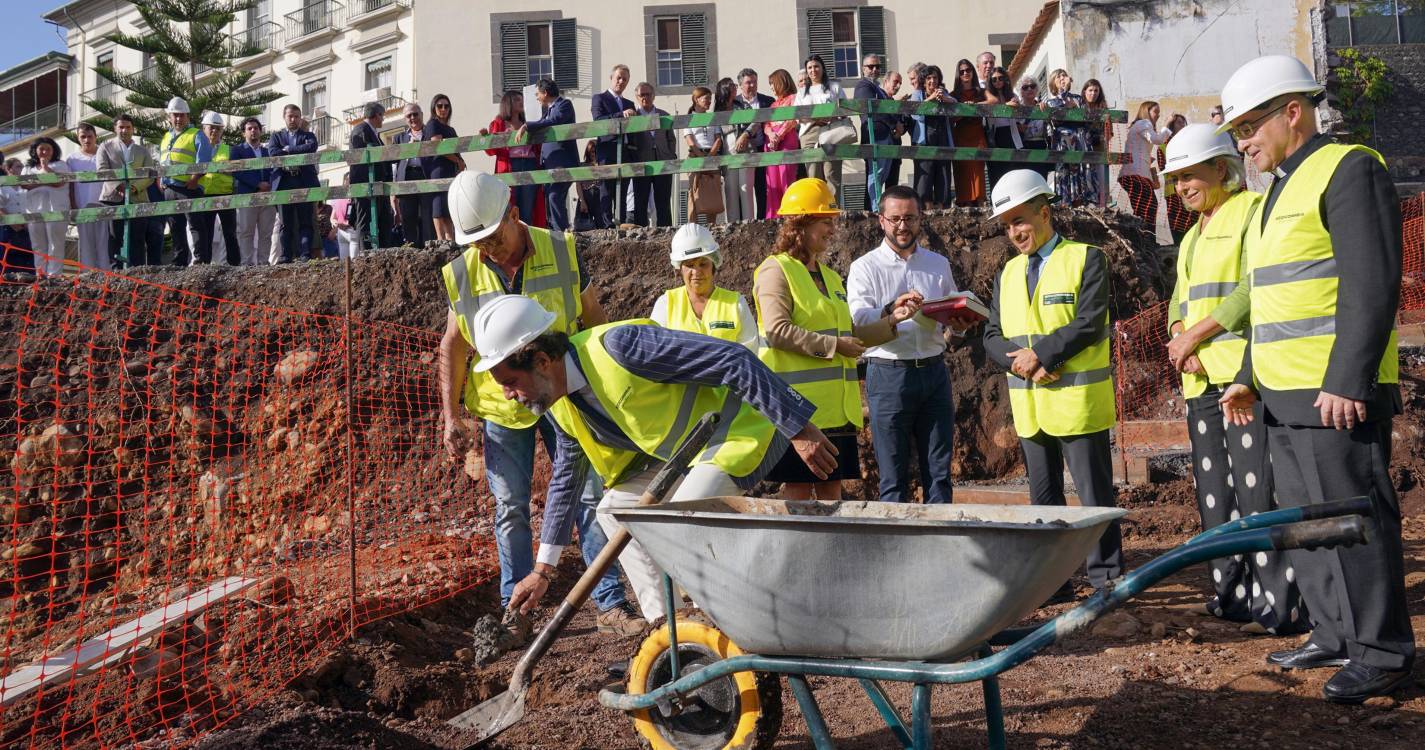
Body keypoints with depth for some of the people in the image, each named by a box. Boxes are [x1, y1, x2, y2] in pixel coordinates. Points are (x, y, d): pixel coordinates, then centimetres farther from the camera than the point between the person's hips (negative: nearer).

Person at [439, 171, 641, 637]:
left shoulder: (562, 252, -9)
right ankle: (515, 609, 19)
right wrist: (451, 416, -2)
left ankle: (611, 603, 7)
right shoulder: (462, 274, -6)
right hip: (500, 406, 1)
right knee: (511, 509, 6)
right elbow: (452, 347, 3)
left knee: (589, 496, -1)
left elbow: (595, 320, 2)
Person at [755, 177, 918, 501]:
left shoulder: (830, 277, 20)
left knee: (831, 490, 9)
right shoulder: (776, 270, -6)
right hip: (799, 404, -8)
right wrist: (833, 345, -16)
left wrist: (892, 318, 6)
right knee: (798, 489, -4)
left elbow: (850, 334, 19)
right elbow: (778, 331, -18)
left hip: (836, 408, 8)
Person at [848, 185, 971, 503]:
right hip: (889, 373, -3)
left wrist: (958, 326, -7)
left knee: (939, 472, 6)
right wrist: (894, 310, -29)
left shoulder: (939, 264, 15)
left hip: (934, 371, 4)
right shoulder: (865, 267, 3)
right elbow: (858, 320, -12)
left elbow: (956, 317, 17)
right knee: (893, 477, 1)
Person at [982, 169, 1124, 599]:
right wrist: (1024, 363, -11)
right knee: (1043, 498, 11)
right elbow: (993, 337, 8)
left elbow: (1089, 325, -14)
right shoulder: (1008, 273, 15)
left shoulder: (1086, 259, -2)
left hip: (1077, 400, -6)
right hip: (1029, 405, 6)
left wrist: (1040, 353, -17)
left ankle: (1105, 578, 8)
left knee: (1094, 495, 0)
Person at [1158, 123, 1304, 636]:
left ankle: (1281, 604, -7)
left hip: (1245, 374, -9)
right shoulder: (1192, 237, 25)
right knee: (1215, 492, 10)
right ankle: (1233, 592, 19)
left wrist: (1197, 333, -12)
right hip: (1200, 379, 9)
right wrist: (1180, 339, -2)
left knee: (1257, 489, -11)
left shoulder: (1254, 210, -2)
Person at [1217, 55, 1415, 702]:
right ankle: (1335, 636, 24)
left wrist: (1346, 381, -22)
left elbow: (1374, 286, -18)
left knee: (1355, 520, -4)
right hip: (1284, 397, 10)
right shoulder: (1280, 191, 20)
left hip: (1338, 396, -10)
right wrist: (1249, 377, 20)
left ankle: (1383, 653, 6)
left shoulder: (1349, 169, -9)